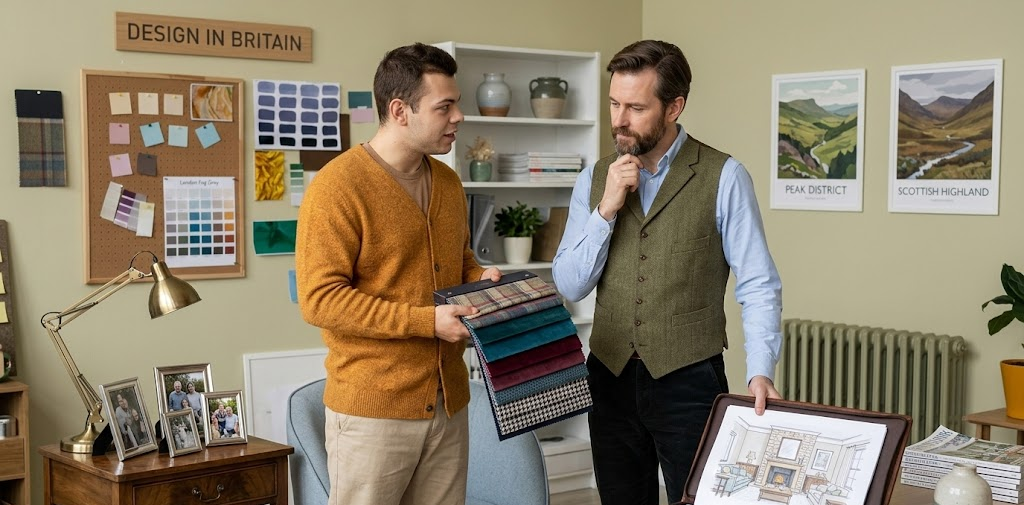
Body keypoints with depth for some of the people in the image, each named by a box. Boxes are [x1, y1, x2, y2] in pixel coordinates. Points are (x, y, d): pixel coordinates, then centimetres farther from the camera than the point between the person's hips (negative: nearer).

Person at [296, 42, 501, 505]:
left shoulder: (448, 182, 11)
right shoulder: (337, 186, -13)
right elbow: (319, 299, -18)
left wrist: (481, 278, 1)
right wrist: (426, 321, -21)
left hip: (448, 402, 7)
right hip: (373, 407, -6)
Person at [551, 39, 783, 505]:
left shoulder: (723, 177, -8)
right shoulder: (595, 180, 5)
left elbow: (758, 286, -9)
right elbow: (569, 288, 0)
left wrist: (760, 371, -21)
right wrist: (606, 209, -11)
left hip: (688, 380, -4)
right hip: (610, 378, 4)